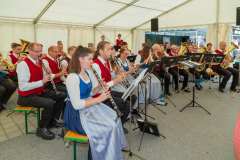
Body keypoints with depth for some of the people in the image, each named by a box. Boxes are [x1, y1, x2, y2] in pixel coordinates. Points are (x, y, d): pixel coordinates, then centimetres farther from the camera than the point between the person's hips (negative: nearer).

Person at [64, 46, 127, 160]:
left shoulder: (87, 72, 5)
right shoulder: (72, 78, -23)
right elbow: (77, 105, -27)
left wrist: (99, 87, -6)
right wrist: (99, 99, -24)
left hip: (89, 107, 9)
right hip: (77, 114, -9)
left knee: (113, 118, -3)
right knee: (108, 127, -18)